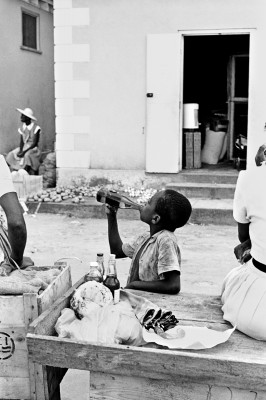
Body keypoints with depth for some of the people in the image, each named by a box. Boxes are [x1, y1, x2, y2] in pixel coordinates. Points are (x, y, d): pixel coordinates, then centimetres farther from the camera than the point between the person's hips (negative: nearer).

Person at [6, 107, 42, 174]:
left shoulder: (36, 128, -13)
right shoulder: (22, 127, 7)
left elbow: (34, 143, -15)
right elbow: (22, 141, 7)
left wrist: (24, 152, -23)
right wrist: (20, 150, -13)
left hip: (33, 149, -6)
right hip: (24, 148, 6)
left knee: (27, 155, -36)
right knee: (11, 155, -16)